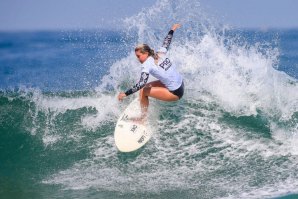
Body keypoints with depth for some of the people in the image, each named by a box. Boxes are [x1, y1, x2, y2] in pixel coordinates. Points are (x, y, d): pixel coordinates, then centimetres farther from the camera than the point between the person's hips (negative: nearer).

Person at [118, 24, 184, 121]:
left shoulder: (147, 64, -16)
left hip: (175, 93, -9)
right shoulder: (160, 53, 3)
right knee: (148, 86, 20)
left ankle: (144, 117, 3)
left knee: (143, 91, -5)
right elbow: (166, 42, 22)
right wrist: (172, 30, 40)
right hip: (181, 84, 9)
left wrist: (125, 94, -24)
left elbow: (141, 83, -26)